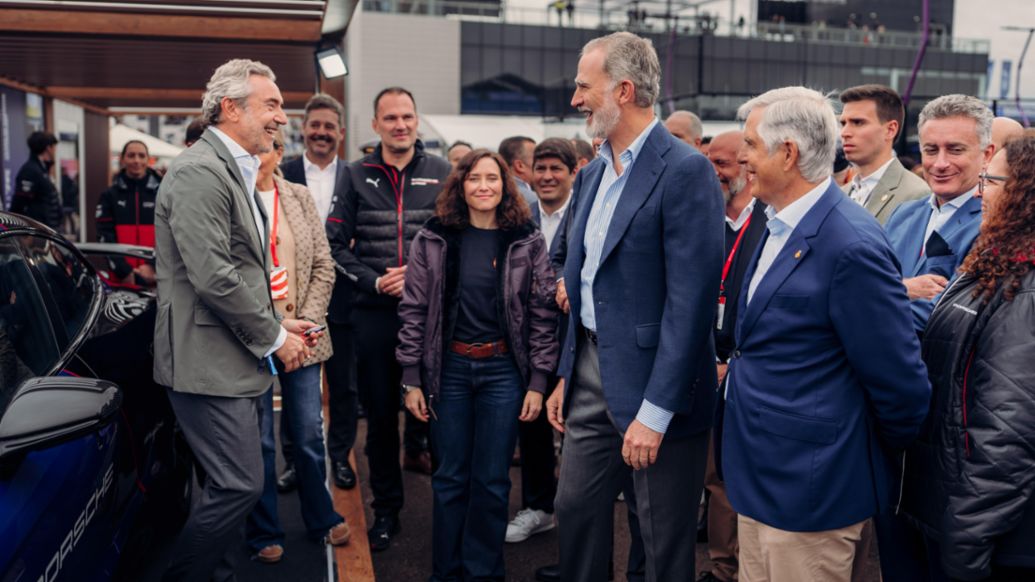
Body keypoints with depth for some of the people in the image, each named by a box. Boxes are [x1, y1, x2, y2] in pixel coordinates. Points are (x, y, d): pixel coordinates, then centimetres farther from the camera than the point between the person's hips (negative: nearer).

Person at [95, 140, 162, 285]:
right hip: (121, 279, 0)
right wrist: (125, 271, -13)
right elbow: (105, 237, 0)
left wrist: (155, 267, -13)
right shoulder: (110, 195, 7)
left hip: (158, 277, 0)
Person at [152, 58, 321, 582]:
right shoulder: (200, 171, -16)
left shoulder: (235, 170, 17)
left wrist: (276, 323, 10)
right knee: (239, 486, -6)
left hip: (233, 360, 10)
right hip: (209, 362, -10)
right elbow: (213, 277, -23)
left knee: (233, 486, 16)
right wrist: (273, 337, -13)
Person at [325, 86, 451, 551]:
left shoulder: (441, 173, 4)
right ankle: (386, 509, 21)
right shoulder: (357, 176, 6)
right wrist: (375, 282, -8)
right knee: (380, 414, 8)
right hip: (374, 313, 1)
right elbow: (336, 244, 5)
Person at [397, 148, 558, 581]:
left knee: (492, 480, 7)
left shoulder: (528, 242, -1)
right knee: (450, 477, 10)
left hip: (504, 370, 0)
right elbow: (414, 310, 1)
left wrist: (537, 382, -4)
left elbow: (543, 314, -1)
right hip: (448, 369, 1)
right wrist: (412, 379, -1)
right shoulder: (432, 239, 0)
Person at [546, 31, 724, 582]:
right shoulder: (591, 174, 10)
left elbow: (690, 298, -21)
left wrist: (655, 411, -22)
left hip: (653, 381, -7)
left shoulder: (685, 170, -16)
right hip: (591, 372, 8)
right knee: (575, 510, 18)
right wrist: (566, 374, 16)